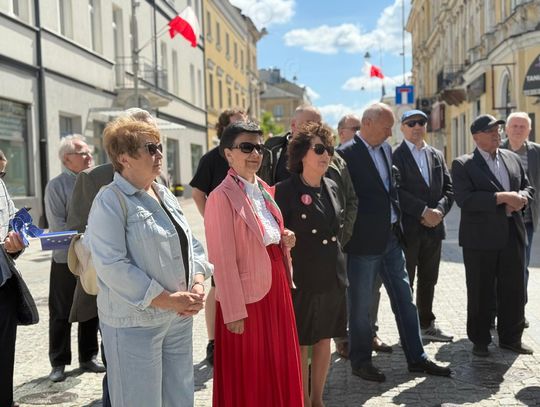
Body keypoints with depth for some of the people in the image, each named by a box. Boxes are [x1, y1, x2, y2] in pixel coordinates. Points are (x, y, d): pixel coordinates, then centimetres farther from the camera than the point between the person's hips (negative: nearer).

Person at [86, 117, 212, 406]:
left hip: (179, 318, 7)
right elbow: (111, 265, -21)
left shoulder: (165, 195, 12)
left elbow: (189, 245, 15)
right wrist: (168, 300, -20)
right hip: (135, 322, -7)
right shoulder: (110, 201, -12)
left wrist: (197, 284, -4)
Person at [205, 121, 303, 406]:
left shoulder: (264, 189, 8)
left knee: (279, 367, 19)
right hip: (247, 295, -8)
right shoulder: (222, 197, -17)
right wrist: (234, 312, -18)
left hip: (275, 287, 8)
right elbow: (223, 261, -18)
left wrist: (284, 239, -1)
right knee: (248, 375, 8)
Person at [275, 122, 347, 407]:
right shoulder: (286, 191, -12)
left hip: (333, 277, 6)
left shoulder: (332, 188, 8)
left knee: (324, 340, 15)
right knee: (300, 345, 6)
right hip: (302, 279, -6)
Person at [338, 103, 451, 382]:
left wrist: (396, 221, 11)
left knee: (404, 299, 13)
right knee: (361, 305, 6)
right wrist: (351, 232, -12)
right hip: (364, 241, -7)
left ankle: (416, 358, 24)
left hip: (391, 237, 8)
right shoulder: (347, 154, -14)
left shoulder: (386, 149, 10)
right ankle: (360, 361, 22)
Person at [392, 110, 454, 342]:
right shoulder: (395, 156, -6)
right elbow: (396, 191, -15)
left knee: (428, 281, 15)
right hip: (407, 229, -6)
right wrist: (423, 211, -17)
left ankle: (426, 325, 28)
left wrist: (439, 210, -8)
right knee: (405, 283, 3)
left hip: (434, 227, 6)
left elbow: (448, 189, 9)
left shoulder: (437, 156, 14)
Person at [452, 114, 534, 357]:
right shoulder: (463, 165, -6)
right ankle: (479, 340, 21)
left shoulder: (512, 158, 12)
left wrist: (520, 198, -7)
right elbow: (464, 199, -19)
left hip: (512, 235, 5)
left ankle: (511, 337, 27)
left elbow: (528, 187, 16)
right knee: (480, 293, 6)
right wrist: (502, 197, -22)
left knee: (514, 291, 11)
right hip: (480, 239, -5)